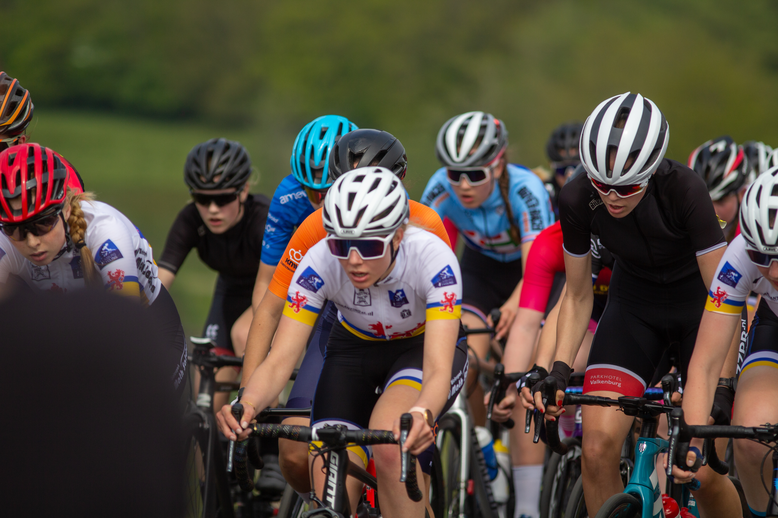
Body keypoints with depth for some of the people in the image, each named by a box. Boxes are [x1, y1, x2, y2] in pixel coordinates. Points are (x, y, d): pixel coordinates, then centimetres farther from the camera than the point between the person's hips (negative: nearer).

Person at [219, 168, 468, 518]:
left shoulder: (431, 258, -35)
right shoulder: (320, 263, -29)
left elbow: (438, 368, -43)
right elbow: (279, 360, -31)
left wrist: (422, 415, -65)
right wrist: (247, 405, -53)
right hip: (355, 350, 3)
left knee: (390, 446, -35)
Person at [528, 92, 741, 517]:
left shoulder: (683, 190, -31)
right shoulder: (578, 200, -22)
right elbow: (578, 296, -6)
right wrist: (559, 371, -18)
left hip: (698, 307, -3)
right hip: (634, 308, 3)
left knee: (704, 473, -8)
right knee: (597, 448, -18)